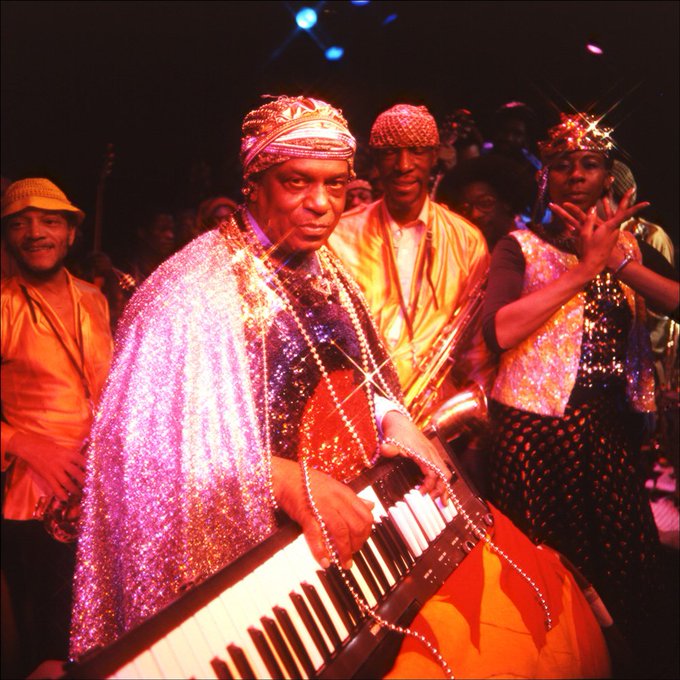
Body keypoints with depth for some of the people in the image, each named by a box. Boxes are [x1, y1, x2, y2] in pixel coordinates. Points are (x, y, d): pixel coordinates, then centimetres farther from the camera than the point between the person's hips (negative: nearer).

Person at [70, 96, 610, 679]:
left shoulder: (324, 271, 10)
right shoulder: (196, 291, -15)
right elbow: (158, 443, -21)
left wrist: (398, 423, 0)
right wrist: (288, 480, -29)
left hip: (363, 503, 8)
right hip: (272, 538, -7)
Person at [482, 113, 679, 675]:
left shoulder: (627, 244, 13)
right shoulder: (521, 247, -1)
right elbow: (499, 331, -19)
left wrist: (616, 260, -16)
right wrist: (584, 267, -16)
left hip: (614, 429, 4)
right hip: (539, 430, -4)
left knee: (627, 575, 9)